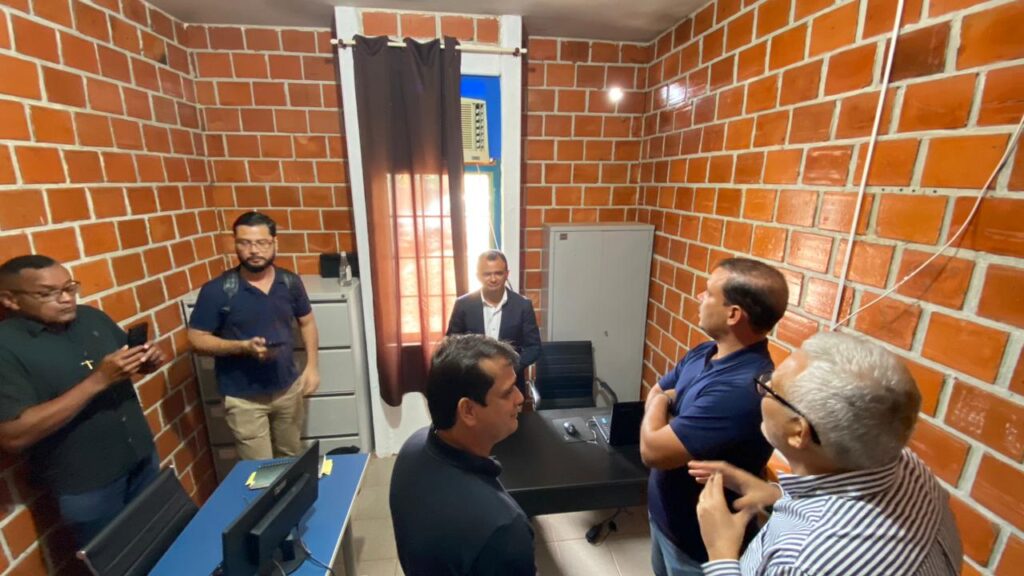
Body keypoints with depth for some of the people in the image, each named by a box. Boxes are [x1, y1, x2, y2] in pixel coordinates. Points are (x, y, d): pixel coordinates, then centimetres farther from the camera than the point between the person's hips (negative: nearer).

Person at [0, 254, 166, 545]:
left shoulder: (92, 317, -1)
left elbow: (128, 366, 12)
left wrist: (148, 360, -12)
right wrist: (98, 380, -31)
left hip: (142, 455, 5)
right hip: (85, 483, -5)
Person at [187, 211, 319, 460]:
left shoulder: (290, 282, -5)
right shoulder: (217, 290, -15)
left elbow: (307, 323, 6)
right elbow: (197, 338, -8)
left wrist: (312, 366, -2)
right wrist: (243, 347, -24)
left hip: (288, 387, 3)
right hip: (244, 397, -3)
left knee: (292, 458, 21)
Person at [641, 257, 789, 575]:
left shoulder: (741, 390, -37)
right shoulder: (703, 353, -6)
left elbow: (651, 450, -33)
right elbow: (654, 393, 7)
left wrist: (661, 402, -14)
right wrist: (665, 406, -16)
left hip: (698, 539, -7)